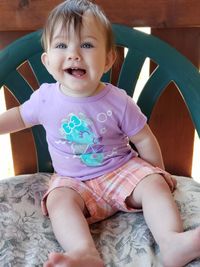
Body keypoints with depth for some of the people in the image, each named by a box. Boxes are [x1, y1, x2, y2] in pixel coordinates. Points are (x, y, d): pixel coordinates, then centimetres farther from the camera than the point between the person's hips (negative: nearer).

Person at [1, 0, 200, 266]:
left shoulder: (118, 101, -14)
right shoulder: (45, 97, -8)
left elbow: (144, 139, -3)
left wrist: (158, 176, 5)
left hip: (123, 170, 0)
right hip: (73, 181, 1)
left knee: (153, 183, -23)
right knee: (59, 199, -27)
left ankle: (171, 241, -34)